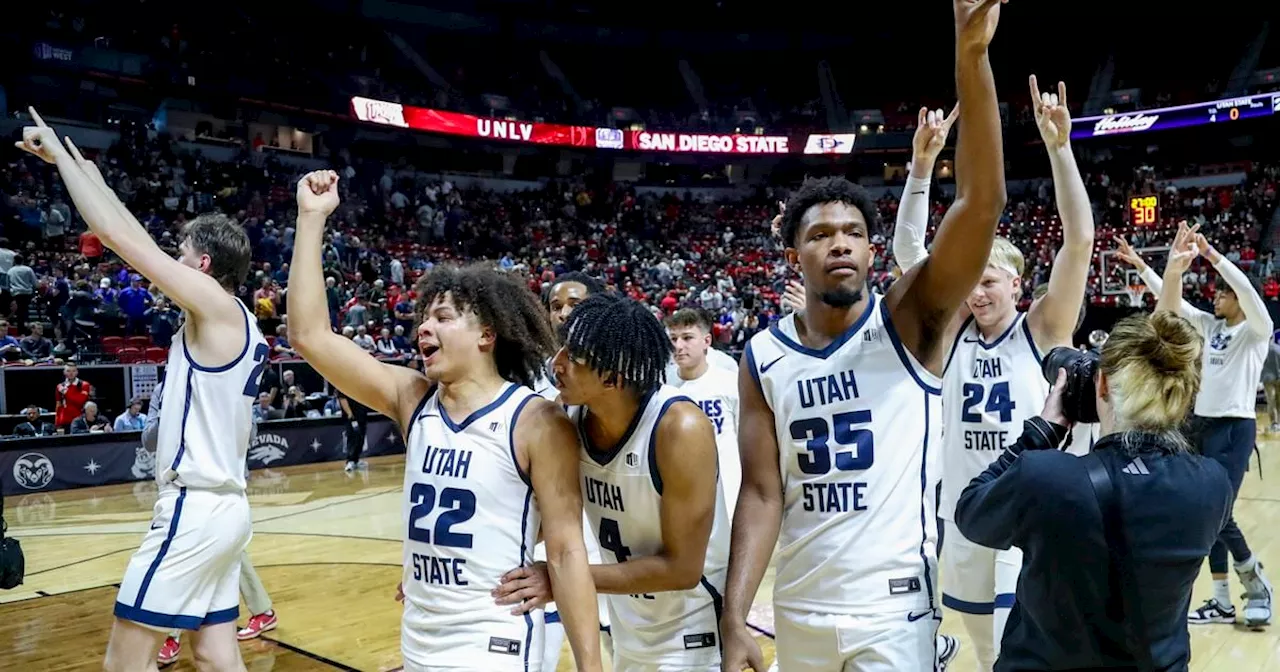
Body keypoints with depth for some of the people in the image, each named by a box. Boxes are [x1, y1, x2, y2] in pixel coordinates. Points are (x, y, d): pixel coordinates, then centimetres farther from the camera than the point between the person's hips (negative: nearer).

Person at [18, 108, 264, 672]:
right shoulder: (237, 322, 13)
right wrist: (91, 175, 26)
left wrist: (58, 153, -2)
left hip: (195, 509, -9)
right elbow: (140, 243, 21)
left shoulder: (216, 305, -11)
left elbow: (118, 236, -12)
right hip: (223, 506, 9)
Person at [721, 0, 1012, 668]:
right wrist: (733, 618, -12)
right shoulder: (763, 357, -3)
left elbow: (981, 203, -22)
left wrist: (970, 58, -31)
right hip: (797, 610, 3)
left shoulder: (909, 322, -9)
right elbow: (761, 493, -4)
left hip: (893, 611, -2)